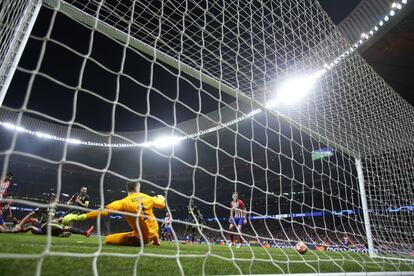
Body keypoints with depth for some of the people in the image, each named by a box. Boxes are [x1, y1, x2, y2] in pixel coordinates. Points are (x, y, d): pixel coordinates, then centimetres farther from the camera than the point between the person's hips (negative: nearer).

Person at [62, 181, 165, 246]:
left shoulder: (124, 202, -15)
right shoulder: (148, 198, -3)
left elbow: (104, 211, -24)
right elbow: (162, 204, 14)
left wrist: (79, 217, -26)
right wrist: (161, 198, 39)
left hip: (142, 237, -5)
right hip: (154, 231, 5)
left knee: (108, 240, 3)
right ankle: (155, 239, 46)